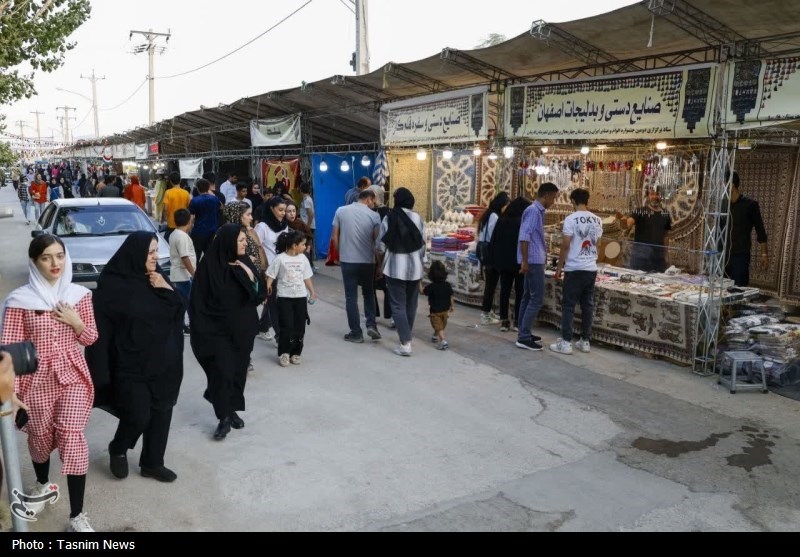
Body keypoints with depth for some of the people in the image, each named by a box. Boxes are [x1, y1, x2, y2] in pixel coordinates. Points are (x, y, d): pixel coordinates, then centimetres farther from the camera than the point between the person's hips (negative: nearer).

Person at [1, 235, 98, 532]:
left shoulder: (80, 295, -1)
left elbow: (91, 338, 7)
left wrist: (77, 323, -14)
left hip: (72, 376, 0)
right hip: (36, 380, 0)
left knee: (72, 438, -9)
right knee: (40, 438, 17)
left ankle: (77, 515, 0)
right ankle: (42, 484, 49)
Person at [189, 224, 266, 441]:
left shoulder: (244, 263, 2)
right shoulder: (209, 265, -12)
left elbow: (260, 294, 1)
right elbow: (199, 301, -10)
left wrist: (250, 275, -16)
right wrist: (203, 330, -11)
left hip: (243, 328, 5)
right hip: (218, 329, -4)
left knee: (239, 370, 11)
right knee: (222, 371, -6)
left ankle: (232, 410, 27)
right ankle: (224, 418, 4)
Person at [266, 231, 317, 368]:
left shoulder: (302, 258, 4)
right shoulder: (280, 258, -10)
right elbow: (270, 276, -6)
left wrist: (312, 291, 12)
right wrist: (266, 291, -10)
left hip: (301, 296, 4)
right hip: (284, 297, -4)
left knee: (299, 327, 6)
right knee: (287, 327, -5)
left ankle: (296, 353, 19)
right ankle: (283, 353, 11)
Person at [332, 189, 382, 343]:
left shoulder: (341, 211, 0)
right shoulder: (374, 215, -4)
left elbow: (335, 237, 2)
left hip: (347, 260, 0)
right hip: (367, 261, 0)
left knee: (351, 297, 6)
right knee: (369, 293, 19)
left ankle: (356, 333, 8)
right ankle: (371, 325, 6)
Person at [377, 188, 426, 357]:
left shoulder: (389, 219, -7)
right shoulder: (417, 218, -1)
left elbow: (381, 246, -5)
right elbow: (423, 245, 2)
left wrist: (381, 265, 10)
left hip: (395, 267, -3)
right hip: (414, 267, 3)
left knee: (398, 305, -1)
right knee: (411, 303, 18)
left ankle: (405, 344, -7)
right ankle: (408, 335, 35)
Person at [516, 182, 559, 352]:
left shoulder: (538, 211, 14)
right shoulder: (533, 211, -15)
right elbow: (524, 236, -21)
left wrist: (543, 253, 30)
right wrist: (524, 261, -24)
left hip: (536, 260, 10)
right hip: (533, 261, -10)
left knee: (528, 296, 12)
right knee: (537, 298, -10)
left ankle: (523, 333, 19)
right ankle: (524, 337, -9)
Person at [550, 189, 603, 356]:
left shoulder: (571, 219, -11)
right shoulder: (597, 220, 7)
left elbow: (565, 246, -11)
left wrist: (559, 267, -2)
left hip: (574, 269, -6)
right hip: (591, 268, 6)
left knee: (568, 305, 0)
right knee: (588, 305, 10)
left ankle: (566, 343, 0)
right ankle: (585, 341, 16)